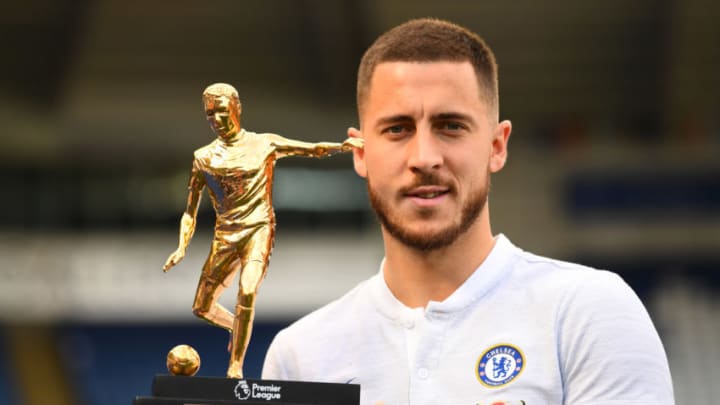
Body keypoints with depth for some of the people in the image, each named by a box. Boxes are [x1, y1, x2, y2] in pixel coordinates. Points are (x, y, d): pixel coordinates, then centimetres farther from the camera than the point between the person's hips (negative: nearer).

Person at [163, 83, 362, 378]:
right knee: (202, 308, 6)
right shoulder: (204, 157, 8)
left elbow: (314, 149, -3)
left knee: (247, 292, -26)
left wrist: (344, 145, -23)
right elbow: (191, 209, 11)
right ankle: (237, 328, 38)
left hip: (258, 229, -4)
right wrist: (182, 247, -2)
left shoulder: (264, 145, 3)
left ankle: (236, 367, -19)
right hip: (225, 234, 4)